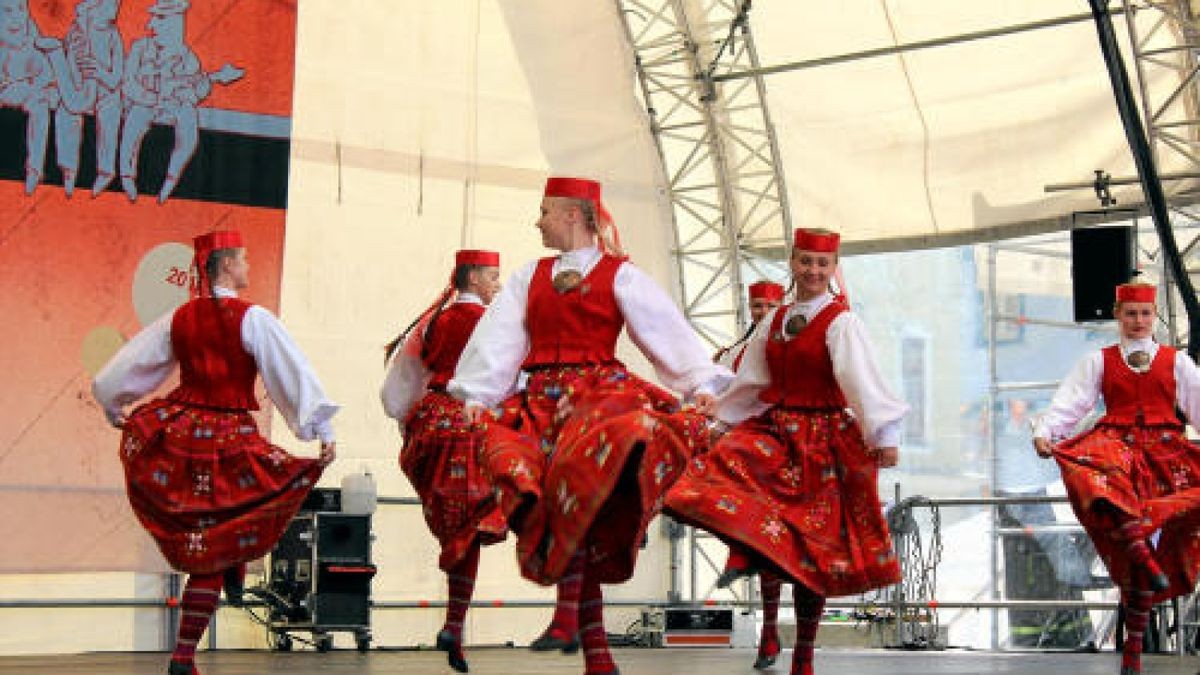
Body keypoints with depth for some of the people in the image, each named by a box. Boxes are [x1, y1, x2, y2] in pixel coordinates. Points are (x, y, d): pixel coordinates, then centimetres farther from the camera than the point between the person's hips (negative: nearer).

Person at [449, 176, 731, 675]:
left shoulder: (620, 275, 7)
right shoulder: (530, 277, 19)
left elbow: (668, 330, -1)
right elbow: (499, 339, 9)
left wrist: (702, 383, -14)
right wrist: (475, 394, -4)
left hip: (601, 390, -4)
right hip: (542, 401, 4)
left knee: (583, 473, -31)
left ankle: (568, 613, -24)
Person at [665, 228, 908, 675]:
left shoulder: (840, 322, -8)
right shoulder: (774, 321, 10)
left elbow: (862, 379, -20)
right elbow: (751, 381, 19)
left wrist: (884, 435, -30)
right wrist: (721, 423, 21)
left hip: (822, 441, -5)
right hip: (772, 431, 5)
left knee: (811, 547, 1)